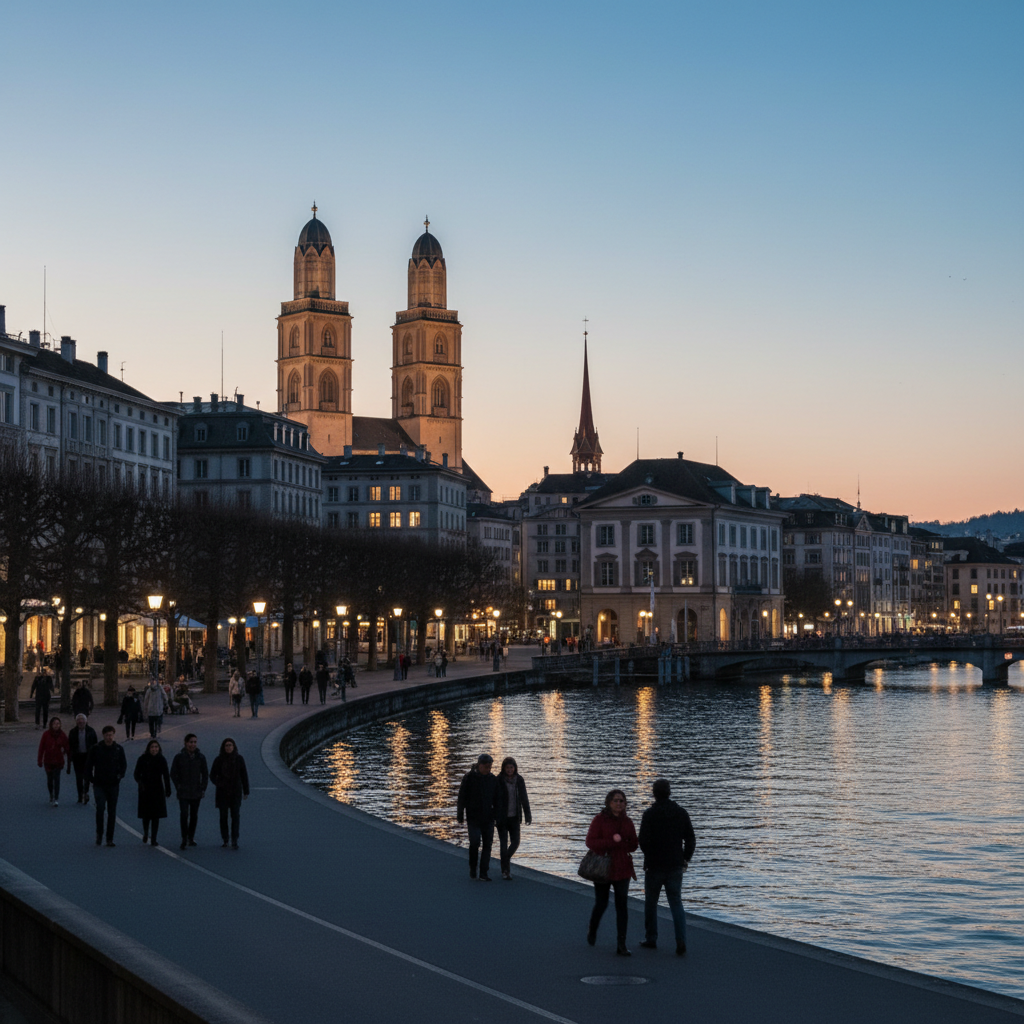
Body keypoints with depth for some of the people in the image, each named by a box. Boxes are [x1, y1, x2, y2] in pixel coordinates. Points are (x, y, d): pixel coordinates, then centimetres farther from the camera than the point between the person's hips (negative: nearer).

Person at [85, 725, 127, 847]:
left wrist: (120, 776, -3)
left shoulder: (119, 749, 3)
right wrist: (91, 779, -2)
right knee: (100, 808, -16)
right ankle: (99, 834, 3)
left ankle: (110, 839, 11)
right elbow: (89, 765, 6)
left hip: (113, 785, 2)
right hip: (99, 785, -2)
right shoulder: (96, 748, -2)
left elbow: (124, 765, 13)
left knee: (112, 812, 4)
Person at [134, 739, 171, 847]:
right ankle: (145, 834, 30)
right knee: (146, 814, 6)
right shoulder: (143, 759, -4)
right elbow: (137, 773, -4)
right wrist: (140, 782, -23)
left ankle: (153, 839, 2)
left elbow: (166, 776, 5)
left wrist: (168, 789, 2)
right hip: (145, 790, -1)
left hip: (158, 790, 1)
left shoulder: (161, 759, 1)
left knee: (156, 815, -2)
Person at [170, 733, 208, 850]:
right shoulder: (179, 757, -3)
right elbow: (173, 773, 2)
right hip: (183, 792, -3)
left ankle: (191, 838, 20)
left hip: (196, 792, 3)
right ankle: (184, 839, -10)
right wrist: (178, 787, -5)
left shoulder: (200, 757, 3)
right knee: (184, 815, -13)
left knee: (194, 816, 9)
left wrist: (203, 788, 3)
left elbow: (205, 774, 10)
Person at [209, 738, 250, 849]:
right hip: (222, 792, 1)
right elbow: (212, 775, -1)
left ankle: (234, 841, -12)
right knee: (223, 816, 5)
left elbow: (244, 776, 2)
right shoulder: (219, 759, -4)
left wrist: (246, 792, 1)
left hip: (236, 791, -1)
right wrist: (217, 783, -22)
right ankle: (225, 840, 19)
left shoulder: (239, 759, -3)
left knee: (235, 815, -9)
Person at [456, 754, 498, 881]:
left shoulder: (492, 779, 7)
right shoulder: (469, 777, -4)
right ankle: (472, 868, 11)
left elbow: (496, 800, 14)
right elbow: (462, 797, -3)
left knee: (487, 844, -1)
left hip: (488, 818, 3)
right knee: (475, 842, -13)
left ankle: (484, 873, 3)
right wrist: (460, 816, -5)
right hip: (473, 817, -3)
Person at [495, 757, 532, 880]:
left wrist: (528, 815, 1)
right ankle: (505, 871, 5)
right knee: (504, 843, -3)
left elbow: (524, 798, 4)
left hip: (514, 817, 3)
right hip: (502, 817, -3)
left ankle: (507, 858, 33)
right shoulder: (498, 780, -9)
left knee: (515, 842, 2)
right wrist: (493, 817, -12)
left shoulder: (519, 780, 1)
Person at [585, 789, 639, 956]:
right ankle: (592, 931, 38)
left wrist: (618, 844, -14)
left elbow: (633, 844, 5)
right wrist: (612, 841, -23)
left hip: (622, 869, 3)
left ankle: (621, 945, -2)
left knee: (622, 906, -4)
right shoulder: (599, 820, -6)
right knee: (601, 904, 9)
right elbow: (591, 842, -14)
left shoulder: (627, 821, 6)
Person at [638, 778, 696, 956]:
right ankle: (681, 942, -10)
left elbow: (644, 841, -17)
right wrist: (686, 859, 14)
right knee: (676, 903, 5)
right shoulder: (681, 813, 1)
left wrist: (650, 857, 1)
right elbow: (691, 840, 2)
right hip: (675, 866, 3)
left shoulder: (650, 814, -11)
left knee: (651, 902, 14)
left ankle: (651, 939, 22)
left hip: (654, 867, -3)